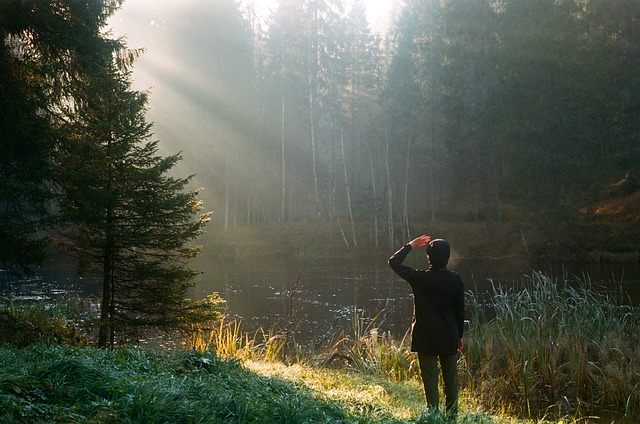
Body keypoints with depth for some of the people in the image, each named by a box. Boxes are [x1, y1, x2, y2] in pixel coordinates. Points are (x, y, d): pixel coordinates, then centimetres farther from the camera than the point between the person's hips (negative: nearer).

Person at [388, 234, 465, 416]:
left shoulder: (419, 278, -13)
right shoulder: (455, 280, -5)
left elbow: (393, 262, -2)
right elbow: (460, 310, 1)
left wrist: (410, 245, 5)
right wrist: (459, 336, 11)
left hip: (426, 338, -3)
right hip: (449, 337, 3)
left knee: (430, 377, 2)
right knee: (450, 377, 13)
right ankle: (452, 413, 20)